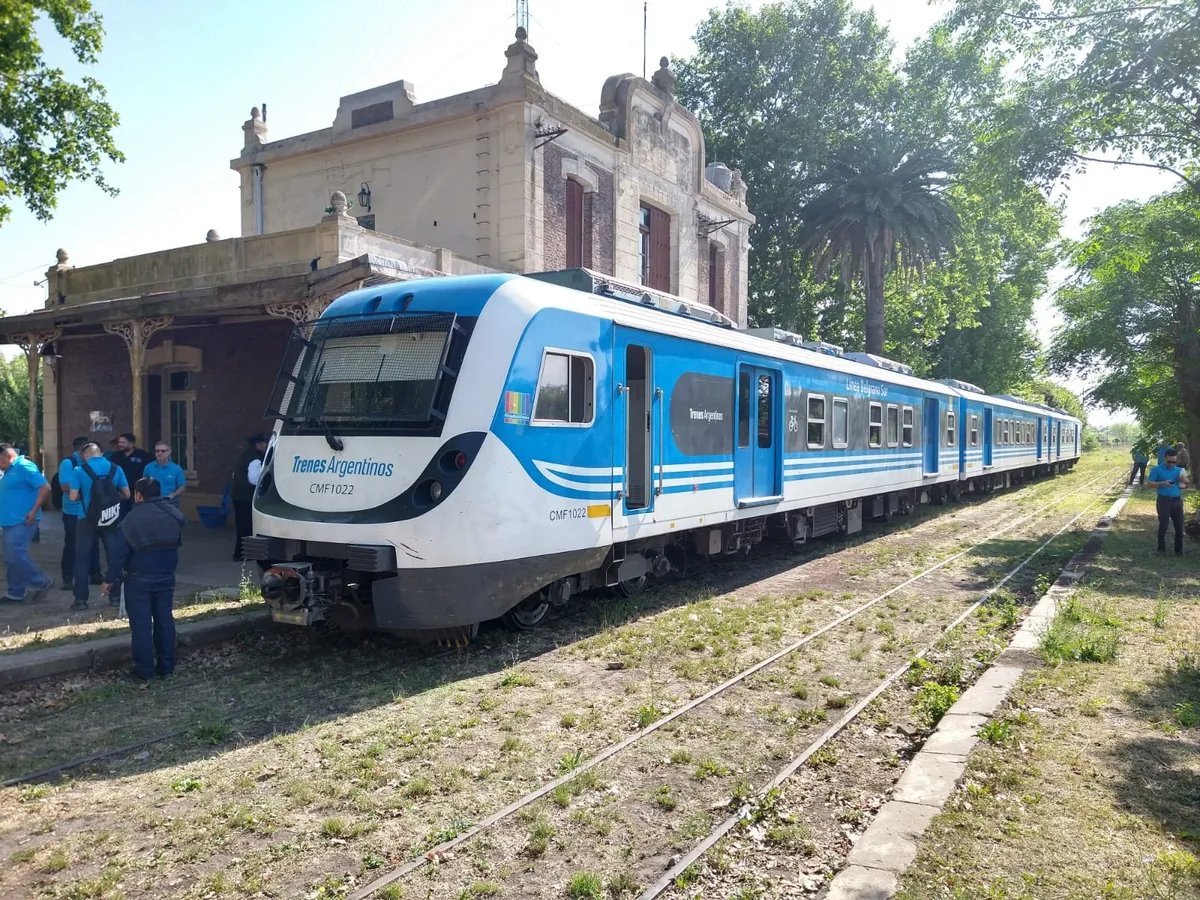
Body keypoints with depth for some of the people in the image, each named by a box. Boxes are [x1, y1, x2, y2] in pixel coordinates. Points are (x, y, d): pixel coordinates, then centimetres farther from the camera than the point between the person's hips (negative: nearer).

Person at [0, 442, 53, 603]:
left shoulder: (24, 466, -12)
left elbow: (45, 487, -19)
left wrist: (34, 511, -21)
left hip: (22, 522, -10)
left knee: (15, 555, -14)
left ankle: (42, 583, -2)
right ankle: (15, 593, 18)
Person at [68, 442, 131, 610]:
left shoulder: (80, 471, -7)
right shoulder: (116, 469, 0)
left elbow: (73, 497, -10)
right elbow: (126, 494, 2)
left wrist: (85, 495, 11)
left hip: (87, 520, -2)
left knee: (82, 560, 7)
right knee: (114, 558, 10)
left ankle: (81, 599, 8)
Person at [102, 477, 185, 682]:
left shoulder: (133, 519, -14)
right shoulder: (174, 515, 0)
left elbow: (119, 554, -12)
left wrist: (109, 580, -4)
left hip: (139, 579, -5)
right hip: (166, 577, 5)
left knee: (141, 623, 2)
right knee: (164, 619, 12)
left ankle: (144, 669, 5)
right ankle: (166, 665, 17)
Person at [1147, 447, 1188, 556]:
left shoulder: (1178, 470, 12)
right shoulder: (1157, 470, 0)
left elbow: (1186, 483, 11)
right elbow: (1149, 483, -3)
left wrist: (1183, 478, -12)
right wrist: (1162, 483, -18)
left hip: (1177, 500, 4)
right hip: (1164, 500, -4)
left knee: (1179, 526, 4)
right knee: (1163, 526, 0)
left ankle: (1179, 550, 14)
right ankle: (1161, 549, 11)